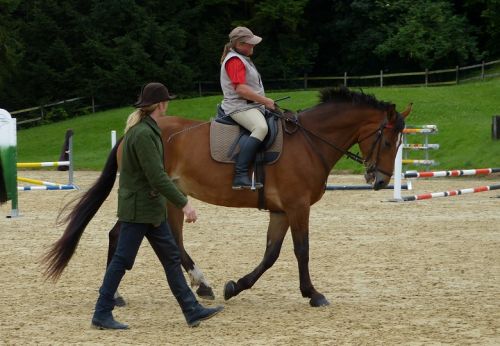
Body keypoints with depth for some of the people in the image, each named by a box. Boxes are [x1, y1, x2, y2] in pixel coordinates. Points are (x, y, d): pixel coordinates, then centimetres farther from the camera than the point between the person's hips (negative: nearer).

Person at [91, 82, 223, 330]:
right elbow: (157, 177, -26)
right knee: (122, 261, -2)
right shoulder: (143, 134, -22)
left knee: (171, 258, 10)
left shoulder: (147, 129, 10)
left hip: (152, 208, 10)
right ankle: (102, 314, 6)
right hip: (137, 209, -10)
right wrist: (184, 203, -24)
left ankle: (192, 311, 13)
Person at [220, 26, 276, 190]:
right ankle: (240, 175, -44)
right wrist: (266, 101, -17)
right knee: (261, 127, -36)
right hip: (240, 107, -12)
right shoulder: (235, 60, -12)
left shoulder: (242, 59, 21)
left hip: (251, 105, 12)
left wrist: (265, 102, 17)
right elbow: (241, 89, -22)